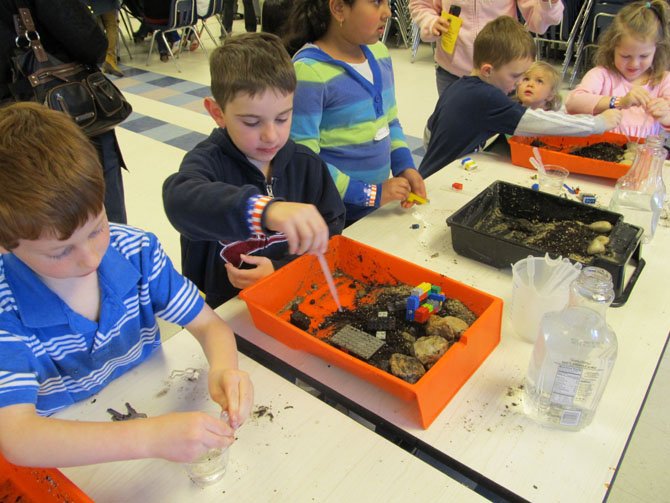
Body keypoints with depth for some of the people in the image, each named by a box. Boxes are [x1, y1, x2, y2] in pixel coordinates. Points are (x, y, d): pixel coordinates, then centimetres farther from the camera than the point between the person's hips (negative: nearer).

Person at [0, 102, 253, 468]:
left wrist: (224, 368, -27)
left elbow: (208, 324, -6)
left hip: (152, 407, 3)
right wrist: (151, 437, -40)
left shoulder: (136, 250, -12)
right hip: (69, 456, -2)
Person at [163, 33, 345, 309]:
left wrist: (281, 270, -13)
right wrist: (267, 209, -49)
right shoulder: (210, 161, -10)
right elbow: (181, 199, -33)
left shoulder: (307, 164, 1)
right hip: (222, 310, -2)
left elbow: (332, 233, 2)